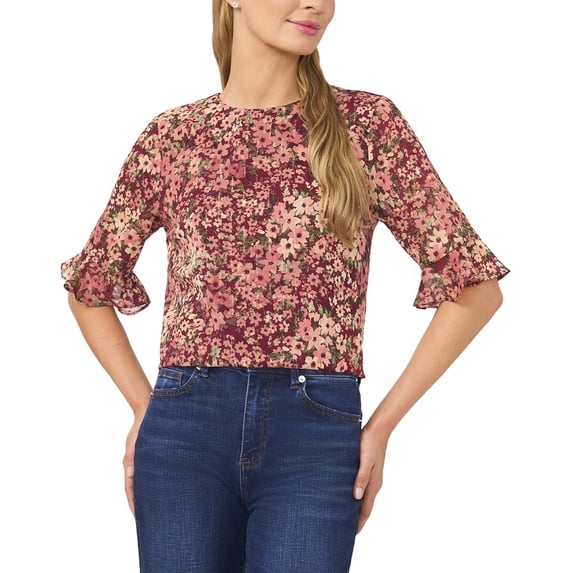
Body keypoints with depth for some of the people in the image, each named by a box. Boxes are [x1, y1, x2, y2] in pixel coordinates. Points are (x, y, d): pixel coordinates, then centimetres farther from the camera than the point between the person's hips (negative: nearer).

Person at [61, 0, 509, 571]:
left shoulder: (366, 122, 3)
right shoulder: (173, 136, 7)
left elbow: (475, 285, 4)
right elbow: (90, 287, 20)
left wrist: (383, 424, 1)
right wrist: (144, 406, 9)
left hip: (315, 435, -1)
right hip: (186, 429, 1)